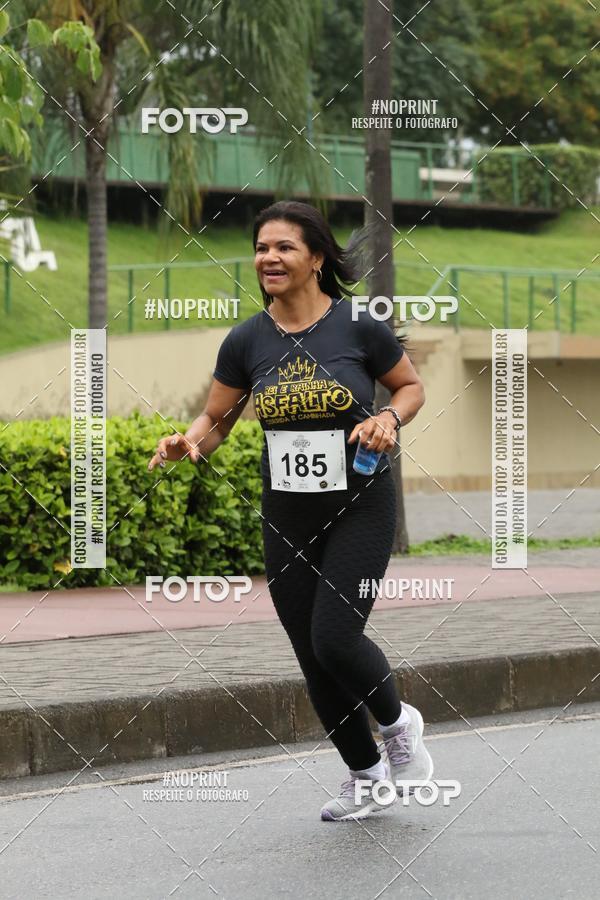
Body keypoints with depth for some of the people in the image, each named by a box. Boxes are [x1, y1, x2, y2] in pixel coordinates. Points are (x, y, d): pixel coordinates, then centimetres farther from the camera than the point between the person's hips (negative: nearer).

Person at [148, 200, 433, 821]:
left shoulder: (359, 326, -10)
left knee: (335, 637, -18)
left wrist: (390, 419, -16)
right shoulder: (246, 340, -1)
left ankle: (398, 722, 14)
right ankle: (367, 777, 29)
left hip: (360, 506, -4)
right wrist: (186, 444, -14)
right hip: (287, 514, 4)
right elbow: (215, 420, 7)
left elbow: (411, 386, 5)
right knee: (313, 659, 8)